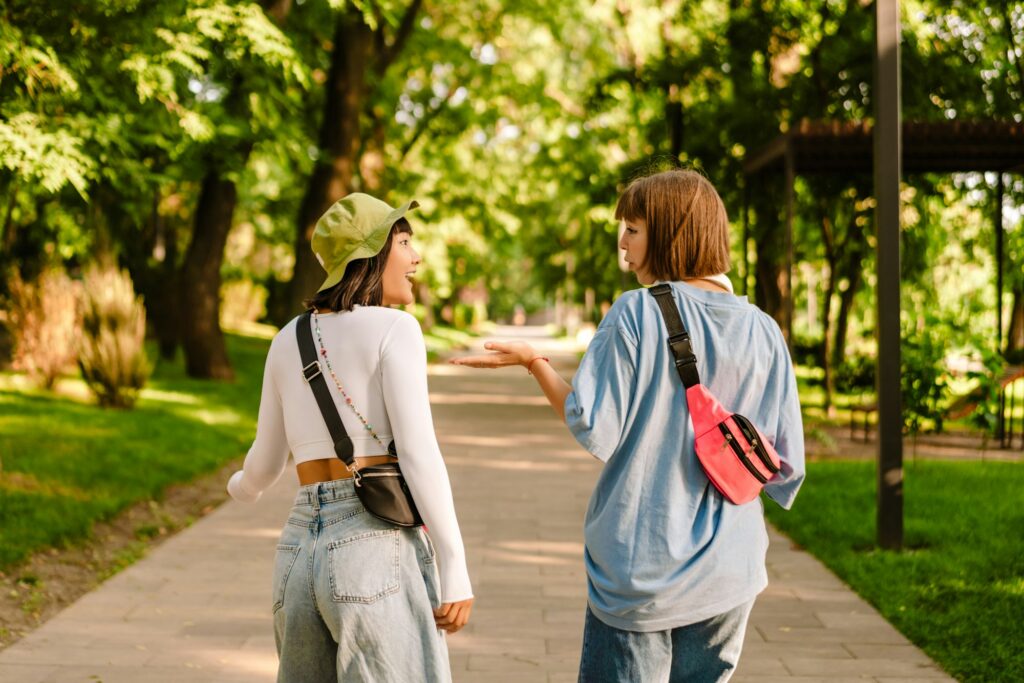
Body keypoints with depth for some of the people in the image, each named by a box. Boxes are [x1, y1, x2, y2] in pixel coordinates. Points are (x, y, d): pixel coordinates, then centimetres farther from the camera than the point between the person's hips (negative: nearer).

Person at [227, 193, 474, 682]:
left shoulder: (289, 340, 14)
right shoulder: (393, 328, -4)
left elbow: (266, 464, 21)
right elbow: (418, 454, -12)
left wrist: (242, 487, 45)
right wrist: (455, 572, -10)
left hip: (299, 551, 7)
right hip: (376, 548, -7)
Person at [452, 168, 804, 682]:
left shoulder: (636, 313, -12)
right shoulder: (763, 332, 0)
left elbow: (593, 429, -12)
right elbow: (784, 464, 1)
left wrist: (533, 362, -2)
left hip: (640, 568, -4)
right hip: (729, 572, 4)